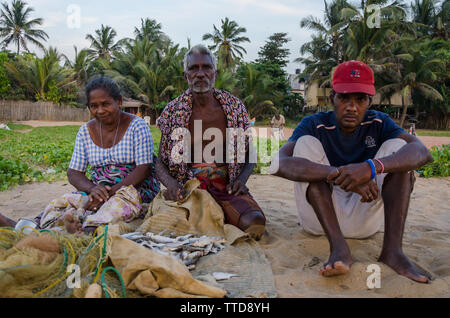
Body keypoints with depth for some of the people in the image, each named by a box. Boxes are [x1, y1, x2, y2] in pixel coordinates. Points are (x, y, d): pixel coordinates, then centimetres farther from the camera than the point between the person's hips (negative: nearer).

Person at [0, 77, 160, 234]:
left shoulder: (136, 126, -7)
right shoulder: (86, 131, 6)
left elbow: (144, 169, -14)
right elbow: (74, 172, 5)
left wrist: (111, 192, -23)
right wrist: (92, 188, -19)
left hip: (136, 188, -4)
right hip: (98, 190, 5)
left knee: (125, 199, -38)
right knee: (65, 202, -22)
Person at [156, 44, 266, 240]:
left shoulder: (235, 107, 5)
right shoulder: (172, 112, 3)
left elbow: (249, 155, 14)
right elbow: (160, 163, 6)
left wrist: (241, 179, -7)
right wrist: (171, 183, -17)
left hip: (226, 187, 1)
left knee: (256, 222, -28)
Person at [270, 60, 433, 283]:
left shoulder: (378, 123, -1)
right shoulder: (314, 125, -8)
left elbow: (423, 152, -21)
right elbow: (280, 163, -28)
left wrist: (371, 167, -41)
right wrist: (341, 174, -41)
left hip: (365, 220, 2)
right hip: (320, 217, -1)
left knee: (397, 146, -11)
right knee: (306, 143, -20)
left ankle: (392, 248, -24)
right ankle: (339, 248, -34)